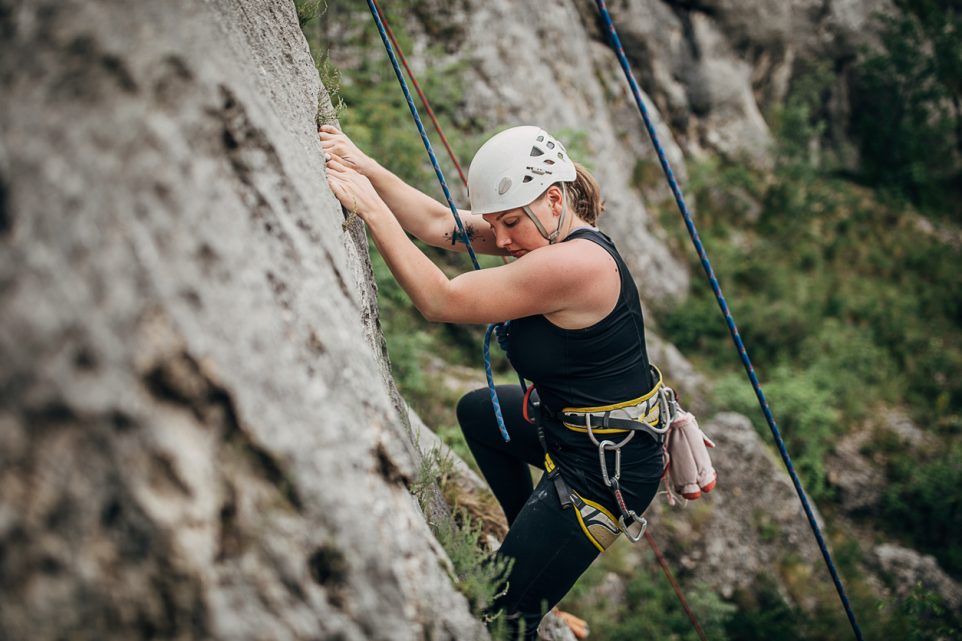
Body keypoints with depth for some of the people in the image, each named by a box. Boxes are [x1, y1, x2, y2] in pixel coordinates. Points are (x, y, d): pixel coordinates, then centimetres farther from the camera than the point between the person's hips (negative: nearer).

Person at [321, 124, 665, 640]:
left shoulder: (573, 263, -30)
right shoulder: (549, 230, 0)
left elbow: (441, 301, -26)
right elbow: (439, 225, -1)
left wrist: (371, 209, -24)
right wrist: (364, 167, -10)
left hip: (607, 468, -10)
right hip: (573, 425, 10)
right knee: (476, 411, 33)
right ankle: (532, 539, 40)